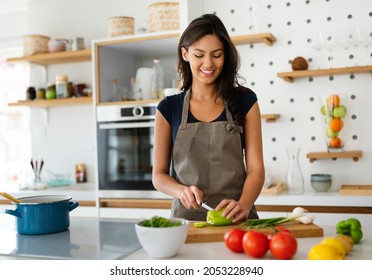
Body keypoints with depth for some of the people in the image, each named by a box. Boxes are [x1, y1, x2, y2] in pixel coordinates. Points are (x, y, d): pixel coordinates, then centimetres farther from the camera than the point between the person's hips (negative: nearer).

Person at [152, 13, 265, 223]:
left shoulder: (245, 101, 5)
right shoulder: (168, 108, 6)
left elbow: (256, 168, 1)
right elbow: (159, 175, 7)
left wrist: (243, 205, -17)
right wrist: (183, 191, -13)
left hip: (236, 219, 0)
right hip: (187, 216, 1)